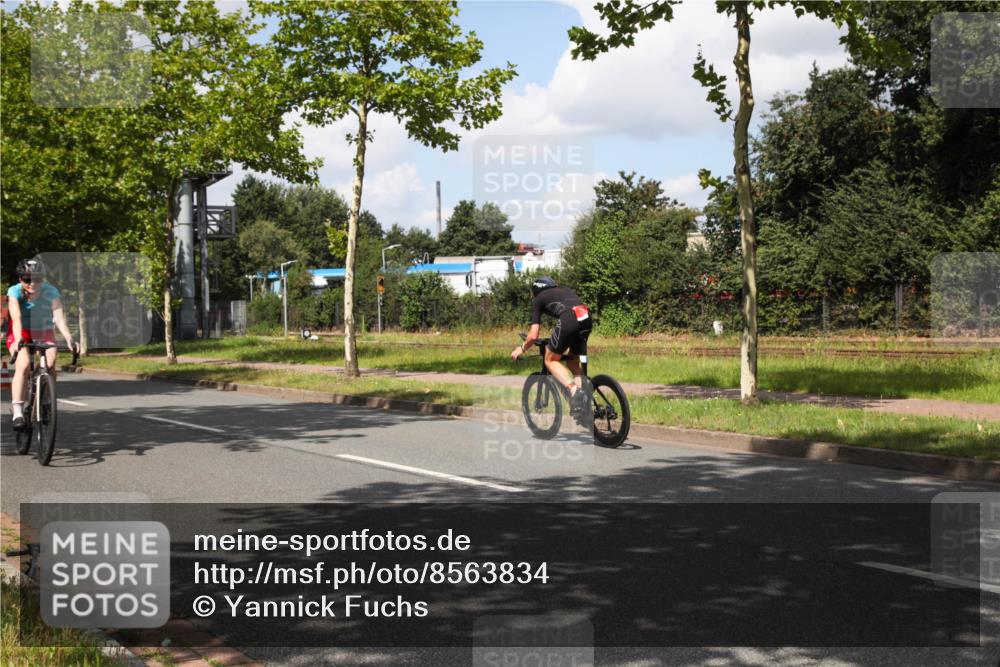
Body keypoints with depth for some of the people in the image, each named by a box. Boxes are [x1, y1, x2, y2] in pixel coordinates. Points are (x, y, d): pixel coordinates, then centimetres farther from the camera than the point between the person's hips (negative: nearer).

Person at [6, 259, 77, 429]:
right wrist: (18, 339, -52)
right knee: (23, 365, -27)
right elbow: (17, 317, -35)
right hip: (22, 332, -1)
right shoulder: (15, 291, -21)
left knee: (50, 364, -24)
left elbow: (59, 317, -30)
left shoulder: (51, 292, -20)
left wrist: (68, 338, -47)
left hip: (44, 332, 1)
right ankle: (18, 413, -25)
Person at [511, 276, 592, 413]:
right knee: (573, 362, 23)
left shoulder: (538, 300, 22)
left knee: (551, 361, 12)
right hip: (586, 318, 5)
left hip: (568, 320, -5)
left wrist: (521, 348, 35)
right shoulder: (566, 290, 37)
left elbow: (533, 336, 16)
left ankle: (573, 389, -10)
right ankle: (583, 393, 4)